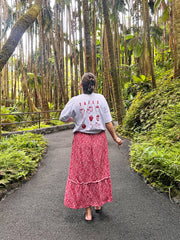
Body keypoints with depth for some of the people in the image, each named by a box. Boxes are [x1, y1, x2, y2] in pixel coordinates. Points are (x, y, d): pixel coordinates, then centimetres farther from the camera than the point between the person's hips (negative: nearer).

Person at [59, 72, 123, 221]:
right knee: (99, 170, 18)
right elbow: (108, 122, -5)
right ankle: (98, 204, 34)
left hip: (82, 140, -2)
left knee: (83, 172, 9)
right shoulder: (100, 99, -4)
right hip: (99, 139, 2)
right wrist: (115, 138, 6)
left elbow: (63, 118, 0)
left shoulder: (75, 101, -7)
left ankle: (88, 211, 17)